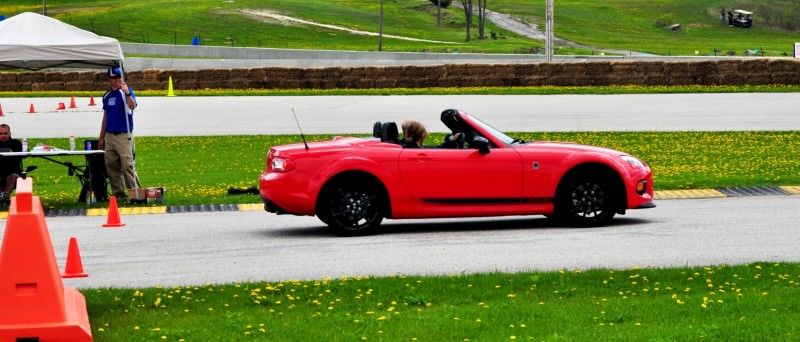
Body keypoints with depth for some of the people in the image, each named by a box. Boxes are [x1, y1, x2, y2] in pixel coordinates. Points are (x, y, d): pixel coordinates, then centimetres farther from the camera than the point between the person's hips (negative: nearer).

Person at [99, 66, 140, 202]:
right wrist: (101, 138, 19)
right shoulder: (107, 96, 13)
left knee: (127, 165, -11)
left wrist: (127, 93, -45)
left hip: (123, 135, -7)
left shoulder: (126, 91, -5)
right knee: (111, 166, 7)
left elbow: (133, 106, -27)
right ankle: (118, 194, 13)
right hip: (109, 135, 7)